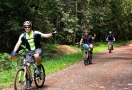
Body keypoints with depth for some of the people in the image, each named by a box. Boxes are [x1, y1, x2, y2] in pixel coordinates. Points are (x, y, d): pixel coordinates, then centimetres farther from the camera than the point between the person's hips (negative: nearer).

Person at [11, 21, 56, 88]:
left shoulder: (35, 33, -13)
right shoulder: (23, 36, -9)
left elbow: (45, 35, -16)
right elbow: (18, 43, -17)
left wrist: (52, 34, -34)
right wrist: (14, 51, -32)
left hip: (37, 49, -3)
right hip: (29, 51, 3)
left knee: (36, 55, -39)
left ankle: (38, 67, -9)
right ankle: (28, 80, 11)